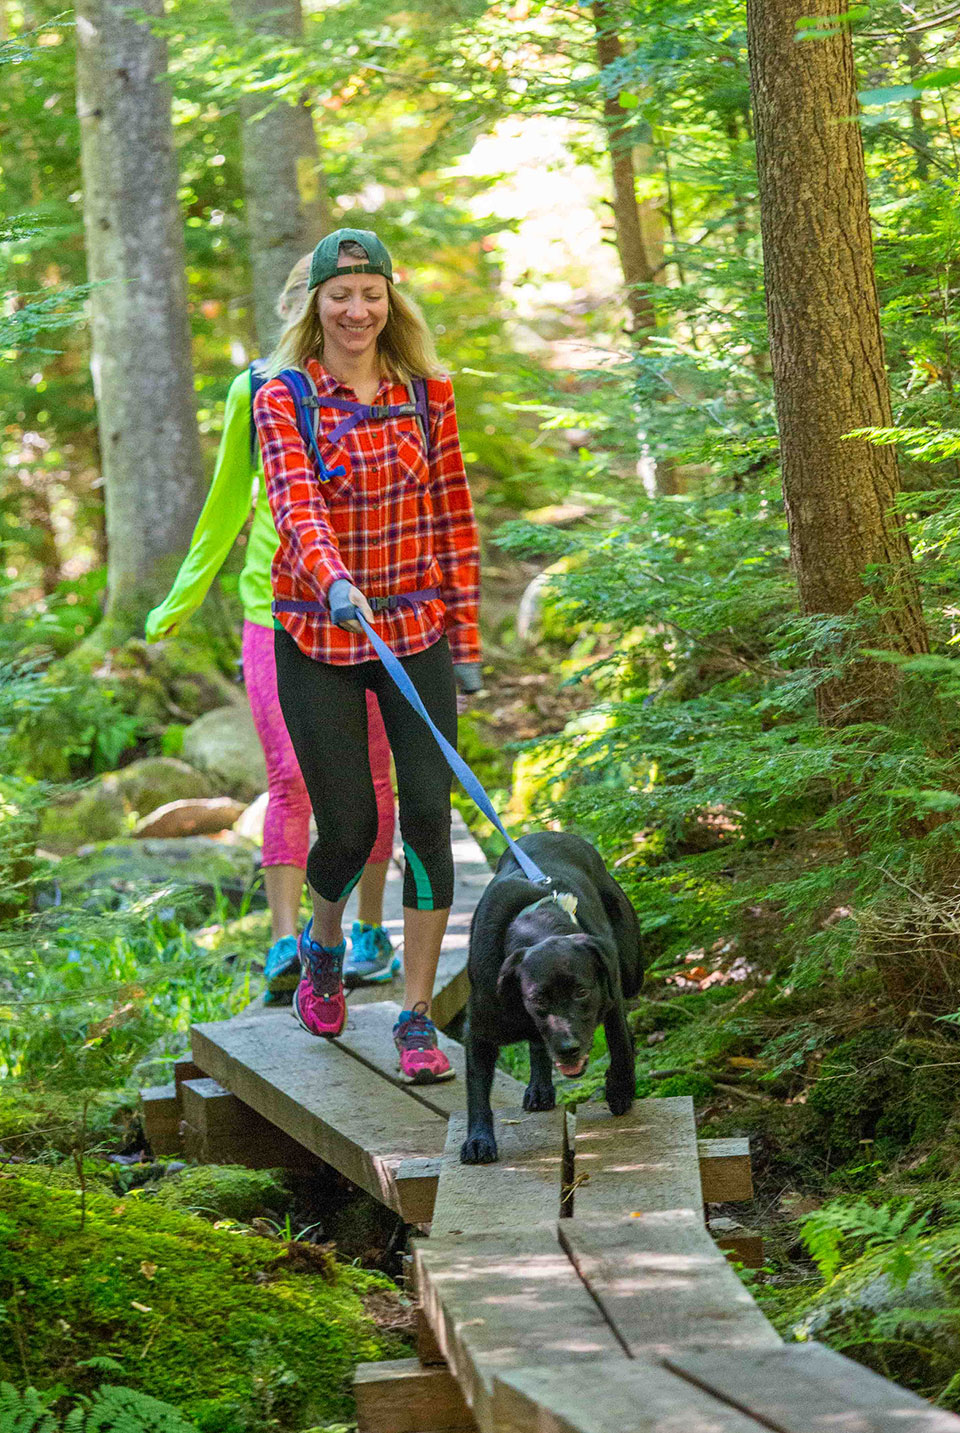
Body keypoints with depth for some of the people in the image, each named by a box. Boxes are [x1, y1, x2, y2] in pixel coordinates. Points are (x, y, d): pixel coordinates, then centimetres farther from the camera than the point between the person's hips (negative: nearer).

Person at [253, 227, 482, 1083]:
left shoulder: (428, 393, 4)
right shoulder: (284, 400, -5)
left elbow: (453, 516, 8)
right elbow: (296, 501, -22)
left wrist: (465, 636, 6)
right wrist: (333, 580, -41)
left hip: (416, 629, 2)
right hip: (320, 635, -2)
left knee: (428, 813, -9)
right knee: (349, 827, -1)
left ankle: (418, 1016, -2)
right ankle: (324, 946, 34)